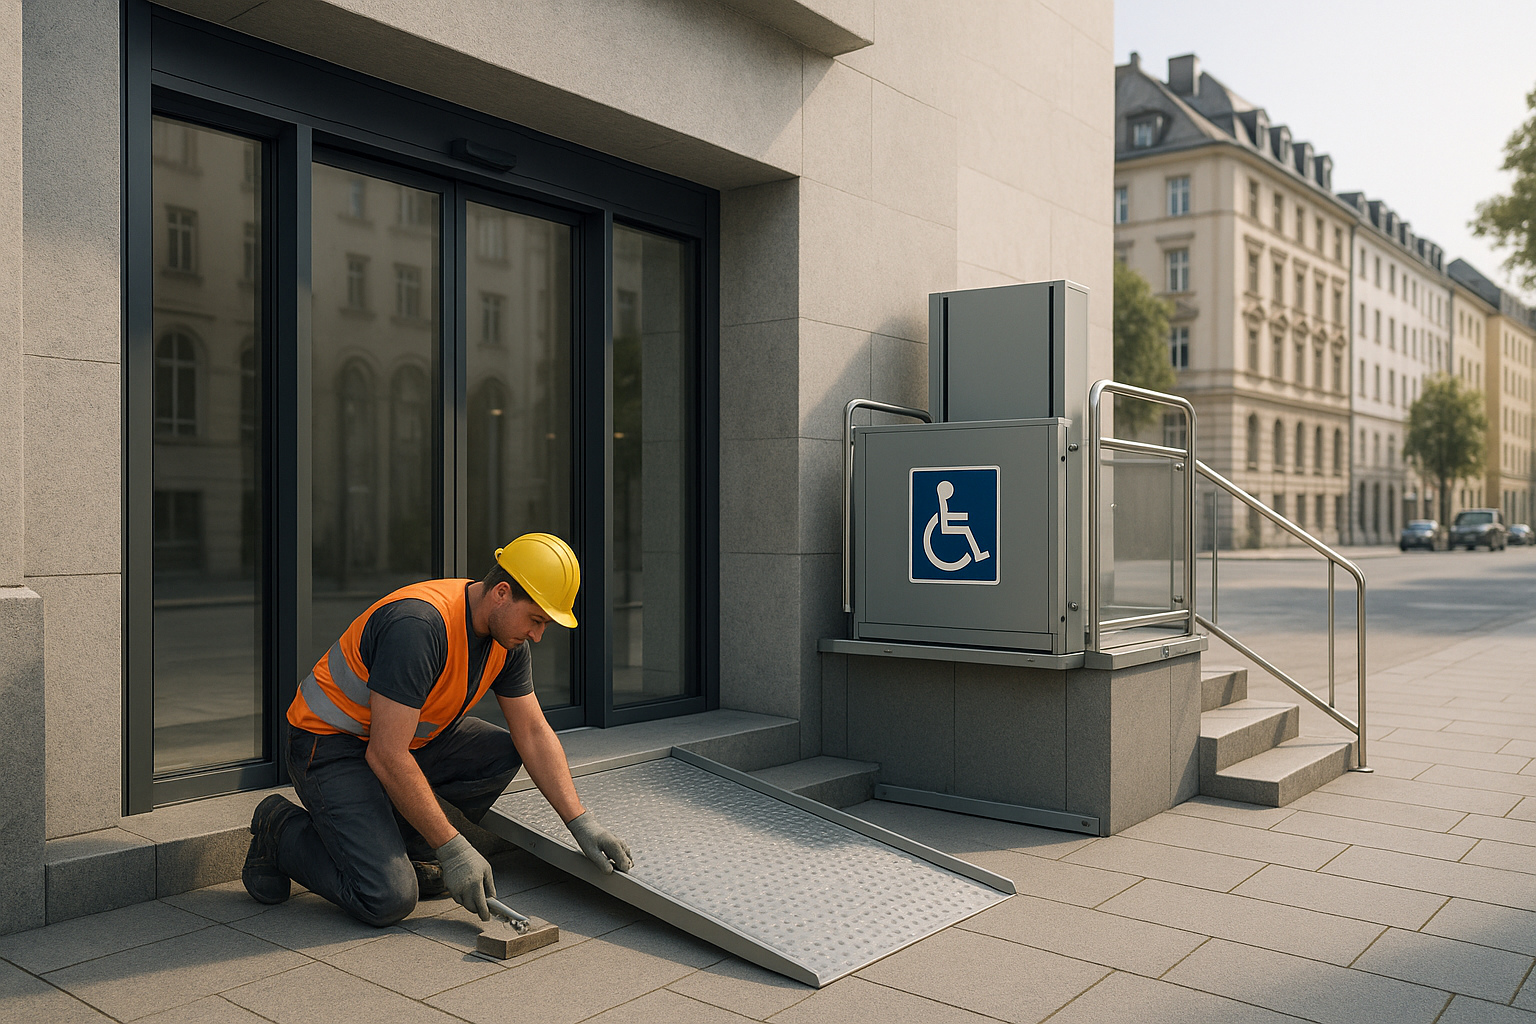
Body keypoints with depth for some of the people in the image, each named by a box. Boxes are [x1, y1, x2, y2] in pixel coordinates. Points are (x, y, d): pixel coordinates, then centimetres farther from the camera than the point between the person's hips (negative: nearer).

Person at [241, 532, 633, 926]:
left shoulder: (507, 637, -5)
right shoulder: (420, 625, -32)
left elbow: (534, 734, 2)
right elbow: (386, 757, -31)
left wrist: (582, 823, -5)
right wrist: (453, 851, -27)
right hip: (329, 745, -8)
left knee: (504, 753, -7)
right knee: (390, 898, -19)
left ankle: (399, 843, 4)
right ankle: (283, 832, 5)